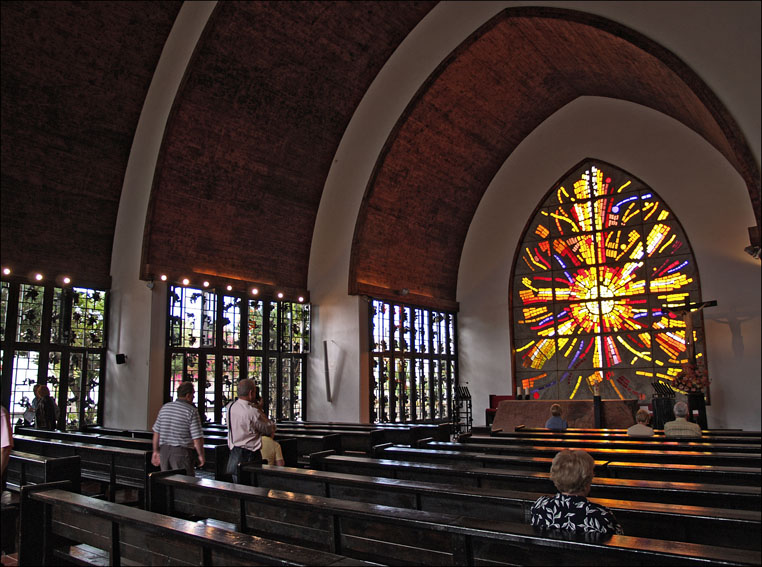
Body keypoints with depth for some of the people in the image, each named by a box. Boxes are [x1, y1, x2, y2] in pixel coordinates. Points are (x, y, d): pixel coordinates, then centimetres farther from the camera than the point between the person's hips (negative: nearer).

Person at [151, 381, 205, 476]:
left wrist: (156, 451, 19)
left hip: (164, 450, 6)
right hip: (182, 451, -6)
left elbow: (156, 433, 10)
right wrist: (201, 455, -1)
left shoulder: (164, 408, 7)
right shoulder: (192, 411, -10)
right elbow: (197, 438, -13)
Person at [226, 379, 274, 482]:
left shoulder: (231, 407, 2)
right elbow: (269, 429, -9)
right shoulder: (252, 411, -21)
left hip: (234, 453, 8)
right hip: (250, 456, -8)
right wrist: (260, 410, -3)